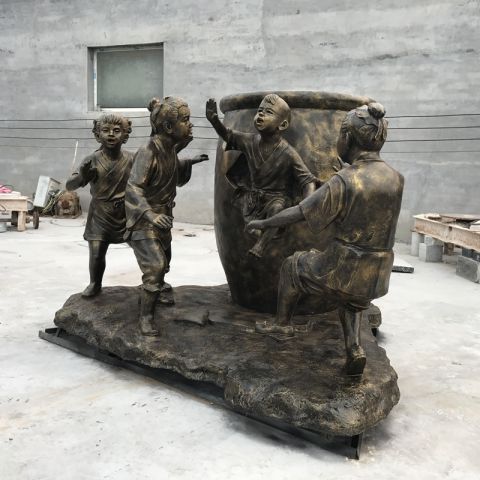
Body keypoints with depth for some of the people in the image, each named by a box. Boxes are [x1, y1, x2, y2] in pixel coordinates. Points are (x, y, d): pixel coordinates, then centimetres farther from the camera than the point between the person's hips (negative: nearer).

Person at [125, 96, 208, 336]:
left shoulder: (170, 150, 2)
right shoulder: (148, 153, -23)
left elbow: (176, 178, 17)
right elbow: (133, 188, -33)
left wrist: (188, 163, -1)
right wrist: (150, 214, -47)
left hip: (162, 218, 8)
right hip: (144, 220, -8)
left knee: (163, 264, 19)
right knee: (155, 266, -16)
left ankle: (150, 296, 42)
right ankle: (146, 317, -1)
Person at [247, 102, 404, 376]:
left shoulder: (344, 182, -18)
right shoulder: (396, 179, 0)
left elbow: (298, 213, -11)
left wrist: (264, 223, 4)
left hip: (344, 268, -5)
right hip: (378, 274, 6)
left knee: (292, 266, 20)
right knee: (351, 301, 35)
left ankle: (282, 323, 31)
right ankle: (355, 348, 14)